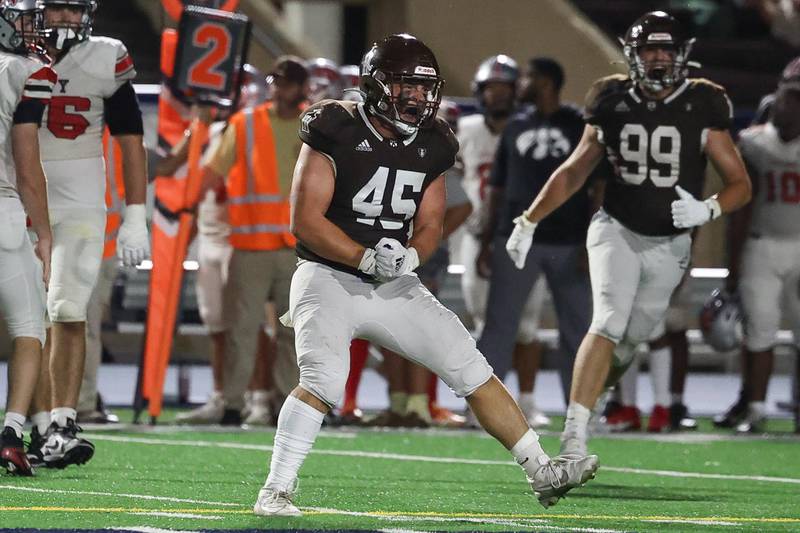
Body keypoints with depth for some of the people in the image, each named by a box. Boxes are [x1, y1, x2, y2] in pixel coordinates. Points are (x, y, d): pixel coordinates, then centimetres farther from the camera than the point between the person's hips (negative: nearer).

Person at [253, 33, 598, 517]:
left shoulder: (429, 146, 5)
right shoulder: (335, 133, -13)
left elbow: (431, 223, 10)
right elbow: (305, 221, -15)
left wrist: (410, 255, -13)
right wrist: (366, 258, -24)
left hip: (394, 286, 6)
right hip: (329, 278, -6)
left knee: (473, 370, 3)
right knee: (324, 381, -28)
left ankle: (542, 472, 9)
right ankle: (275, 493, -19)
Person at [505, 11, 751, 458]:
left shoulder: (702, 112, -6)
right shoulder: (614, 106, -1)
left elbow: (740, 184, -4)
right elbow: (574, 172, 11)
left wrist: (708, 211, -24)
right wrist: (528, 222, 7)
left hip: (668, 245, 1)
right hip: (617, 231, -1)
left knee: (629, 342, 6)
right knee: (609, 323, -21)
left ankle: (585, 402, 35)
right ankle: (574, 437, -28)